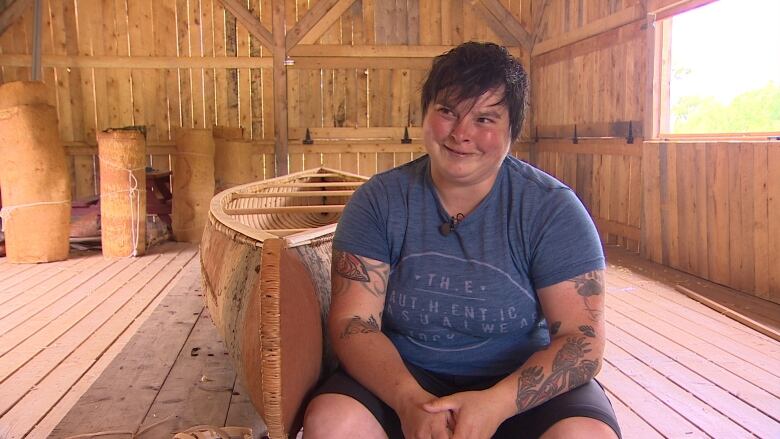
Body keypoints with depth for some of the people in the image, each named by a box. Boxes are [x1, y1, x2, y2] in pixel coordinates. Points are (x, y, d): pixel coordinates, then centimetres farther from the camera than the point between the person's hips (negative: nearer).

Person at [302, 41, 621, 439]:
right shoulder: (379, 201, -3)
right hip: (404, 377, 2)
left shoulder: (552, 209, -7)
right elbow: (352, 322, -8)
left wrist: (496, 404, -27)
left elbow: (582, 341, -11)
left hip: (520, 382, -1)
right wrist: (408, 400, -26)